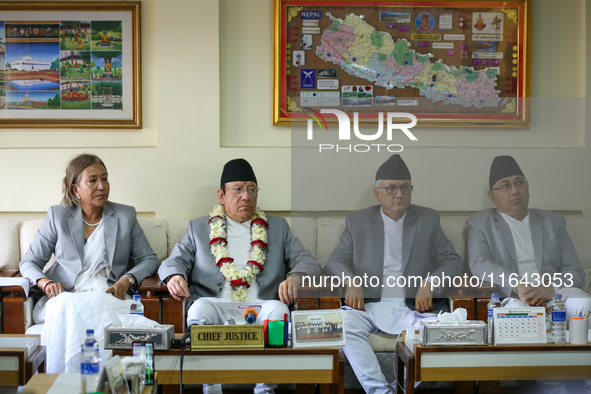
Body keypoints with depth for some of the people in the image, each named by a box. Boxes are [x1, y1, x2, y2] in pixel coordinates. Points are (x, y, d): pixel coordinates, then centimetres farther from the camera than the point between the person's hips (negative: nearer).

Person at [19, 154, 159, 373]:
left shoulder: (125, 216, 13)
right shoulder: (57, 216, 11)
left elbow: (148, 259, 14)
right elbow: (29, 262, 12)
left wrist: (127, 280, -8)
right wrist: (47, 283, -11)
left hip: (106, 297, 0)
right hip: (64, 297, 0)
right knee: (71, 308, -37)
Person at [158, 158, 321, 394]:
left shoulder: (278, 228, 24)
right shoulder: (198, 228, 23)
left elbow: (308, 262, 15)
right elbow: (174, 261, 14)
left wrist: (296, 277, -10)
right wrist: (174, 276, -13)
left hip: (261, 309, 1)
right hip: (215, 307, 0)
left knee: (279, 309, -33)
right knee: (200, 307, -34)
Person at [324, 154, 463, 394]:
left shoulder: (428, 220, 13)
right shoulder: (357, 220, 13)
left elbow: (453, 261, 10)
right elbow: (335, 261, 11)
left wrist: (430, 283, -11)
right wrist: (350, 281, -13)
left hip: (412, 307, 0)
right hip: (369, 305, 1)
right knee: (343, 322, -32)